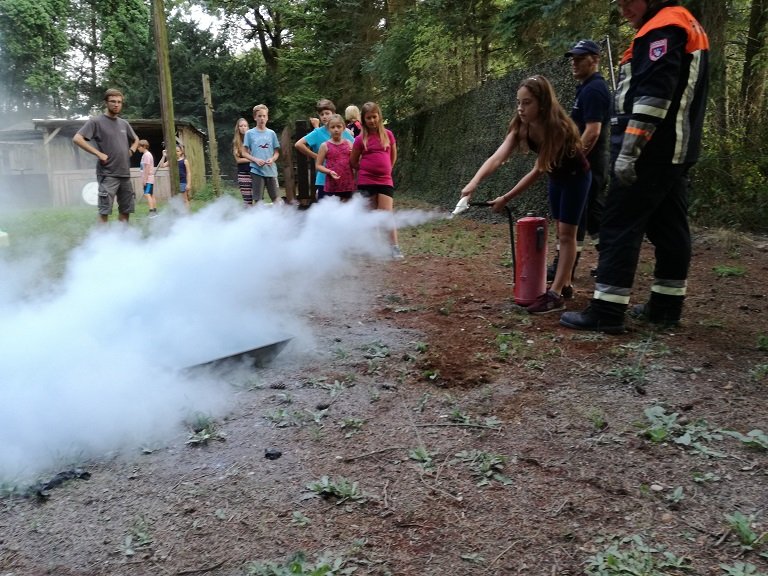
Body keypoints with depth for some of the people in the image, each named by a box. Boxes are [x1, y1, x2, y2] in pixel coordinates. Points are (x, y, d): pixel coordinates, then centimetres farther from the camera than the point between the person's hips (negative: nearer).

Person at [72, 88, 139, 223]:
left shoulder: (124, 124, 14)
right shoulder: (96, 121, -4)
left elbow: (136, 140, 31)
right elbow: (77, 138, -12)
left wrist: (131, 151, 11)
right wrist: (98, 153, -17)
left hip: (125, 174, 6)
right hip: (107, 174, -6)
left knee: (126, 209, 10)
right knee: (105, 210, -8)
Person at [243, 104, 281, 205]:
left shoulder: (271, 133, 9)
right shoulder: (250, 133, 4)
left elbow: (277, 152, 13)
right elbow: (245, 153, 5)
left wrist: (272, 159, -9)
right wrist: (255, 160, -12)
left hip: (271, 170, 2)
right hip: (256, 170, -2)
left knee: (276, 198, 1)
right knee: (257, 200, 1)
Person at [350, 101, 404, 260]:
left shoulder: (388, 134, 4)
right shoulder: (361, 139, 1)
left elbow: (393, 156, 16)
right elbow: (353, 162, 10)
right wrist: (368, 170, 8)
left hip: (385, 181, 0)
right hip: (366, 182, 0)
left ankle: (394, 248, -8)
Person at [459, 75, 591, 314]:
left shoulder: (558, 128, -35)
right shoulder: (521, 127, -17)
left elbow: (537, 171, -34)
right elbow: (497, 157, -31)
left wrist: (506, 199, -37)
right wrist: (474, 182, -49)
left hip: (576, 177, -7)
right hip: (556, 177, 7)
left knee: (566, 233, -9)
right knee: (561, 232, 13)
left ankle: (555, 294, -11)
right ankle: (565, 284, 23)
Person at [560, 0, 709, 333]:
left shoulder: (662, 29, -11)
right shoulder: (686, 28, 22)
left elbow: (652, 95, -22)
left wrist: (628, 151, -25)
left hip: (651, 154, -10)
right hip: (675, 153, 10)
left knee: (619, 228, -9)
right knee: (669, 229, 10)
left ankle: (606, 312, -7)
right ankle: (666, 307, 17)